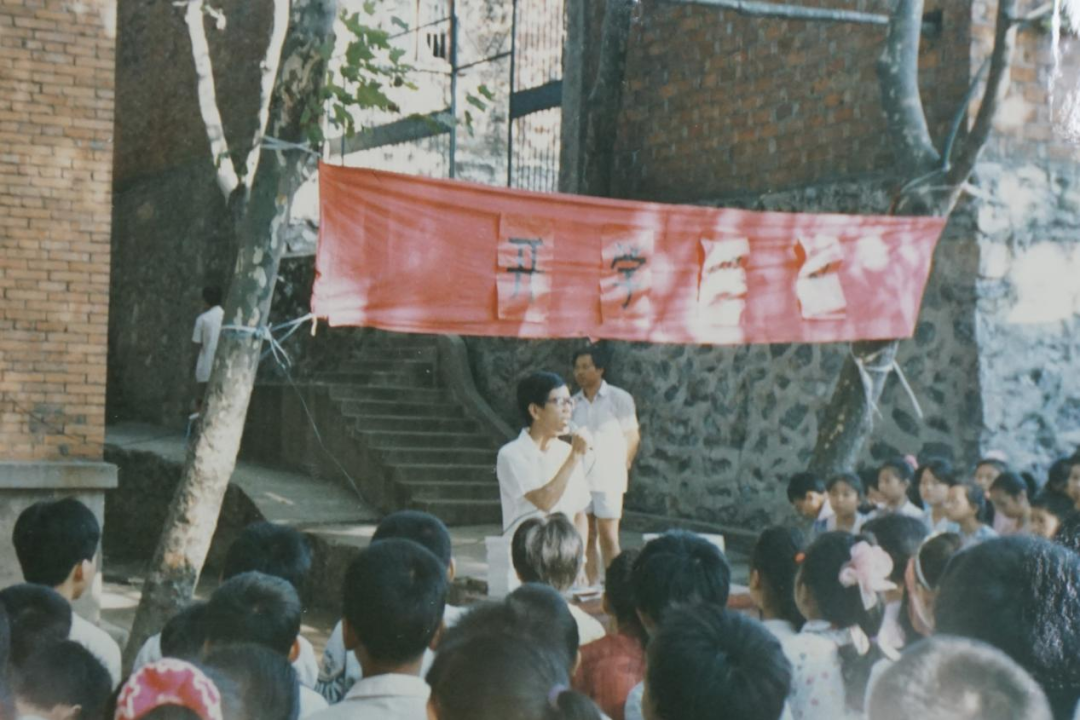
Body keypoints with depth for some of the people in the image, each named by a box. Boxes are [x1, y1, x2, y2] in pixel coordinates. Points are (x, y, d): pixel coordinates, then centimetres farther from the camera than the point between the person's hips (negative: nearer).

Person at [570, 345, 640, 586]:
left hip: (608, 478, -4)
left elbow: (633, 437, 2)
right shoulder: (573, 403, 10)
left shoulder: (619, 398, -1)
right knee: (586, 537, 7)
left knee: (608, 537, -4)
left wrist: (622, 466, 1)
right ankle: (591, 587, 14)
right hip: (579, 478, 4)